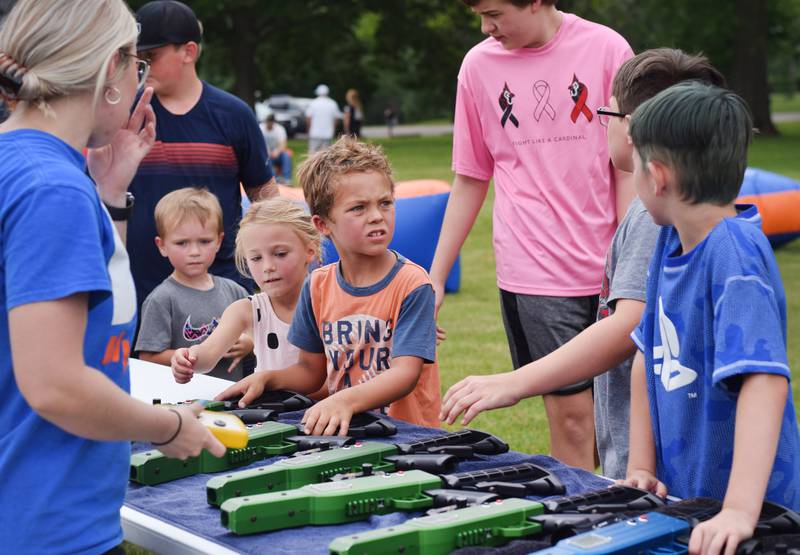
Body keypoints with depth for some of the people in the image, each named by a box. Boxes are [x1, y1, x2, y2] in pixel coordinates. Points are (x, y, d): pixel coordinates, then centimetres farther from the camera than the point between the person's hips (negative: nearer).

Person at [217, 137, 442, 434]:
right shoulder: (318, 286, 7)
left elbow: (406, 373, -20)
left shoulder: (411, 284, -10)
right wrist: (265, 379, -3)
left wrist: (345, 400, -36)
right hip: (339, 430, 4)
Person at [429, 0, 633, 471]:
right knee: (571, 415, -4)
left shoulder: (606, 49, -1)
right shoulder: (479, 65, 5)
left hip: (608, 268, 0)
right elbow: (470, 180, 11)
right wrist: (435, 277, 10)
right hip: (533, 269, 0)